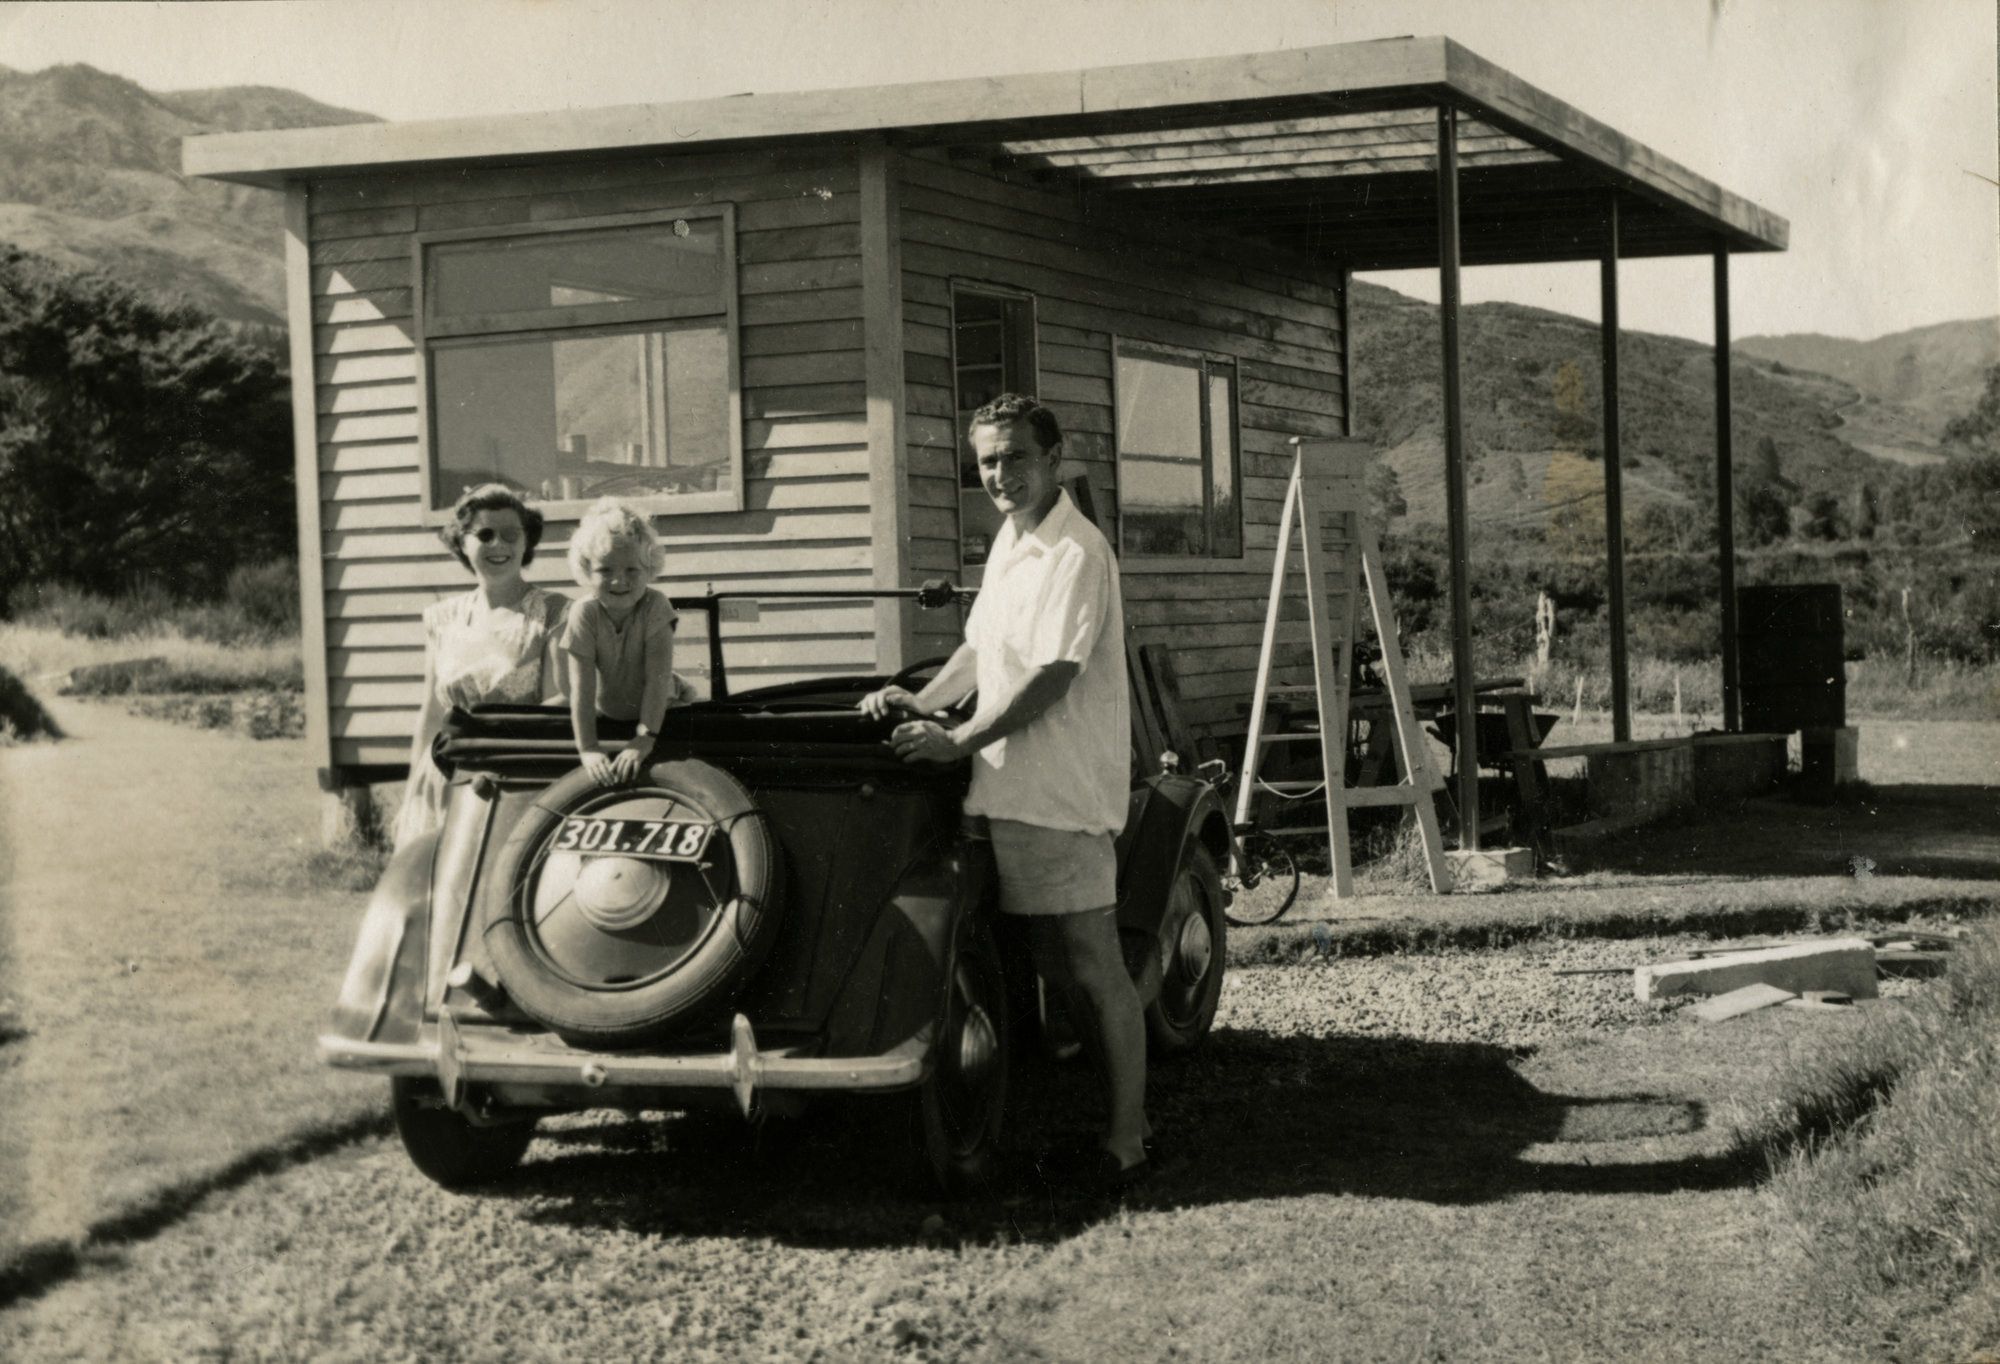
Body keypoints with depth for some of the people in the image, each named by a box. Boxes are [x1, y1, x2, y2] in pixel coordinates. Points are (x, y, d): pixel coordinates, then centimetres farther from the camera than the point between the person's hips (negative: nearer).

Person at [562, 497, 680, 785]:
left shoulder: (654, 607, -19)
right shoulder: (584, 615, -18)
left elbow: (657, 677, -24)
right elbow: (582, 686, -22)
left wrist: (645, 739, -32)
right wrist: (588, 749, -29)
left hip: (656, 714, -1)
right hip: (605, 716, 1)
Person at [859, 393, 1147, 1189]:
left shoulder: (1076, 554, -14)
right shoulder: (1009, 542, 15)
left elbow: (1052, 678, -19)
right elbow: (982, 646, 25)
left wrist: (957, 741, -17)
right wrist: (923, 703, 11)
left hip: (1063, 792, -9)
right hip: (1010, 786, 9)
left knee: (1094, 967, -5)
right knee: (1051, 961, 11)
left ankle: (1126, 1139, 1)